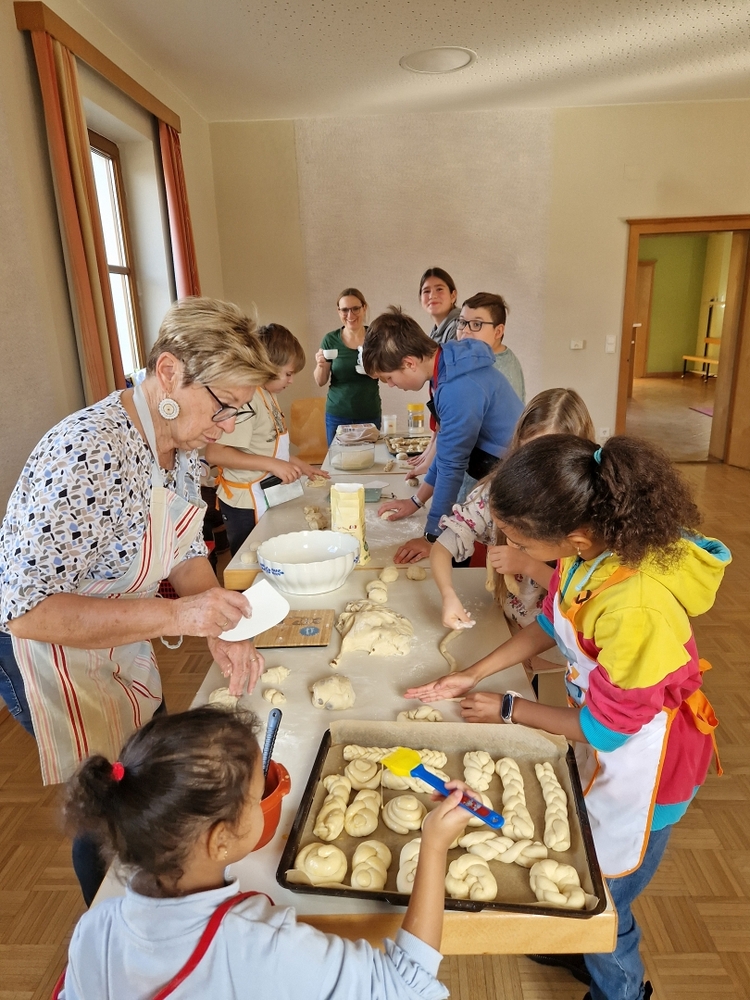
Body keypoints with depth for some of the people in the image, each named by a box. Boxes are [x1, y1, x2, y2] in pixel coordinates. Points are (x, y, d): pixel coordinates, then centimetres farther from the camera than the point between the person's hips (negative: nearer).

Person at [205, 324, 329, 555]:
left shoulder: (267, 393, 8)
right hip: (246, 506, -9)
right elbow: (214, 453, -26)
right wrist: (273, 464, -27)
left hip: (266, 499, 9)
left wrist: (295, 463, 11)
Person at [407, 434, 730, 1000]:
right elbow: (553, 621, 1)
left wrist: (508, 710, -11)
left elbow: (606, 728, -24)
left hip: (641, 765, -7)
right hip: (603, 743, 7)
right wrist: (475, 674, -2)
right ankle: (588, 951, 59)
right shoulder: (597, 543, -18)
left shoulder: (638, 608, -41)